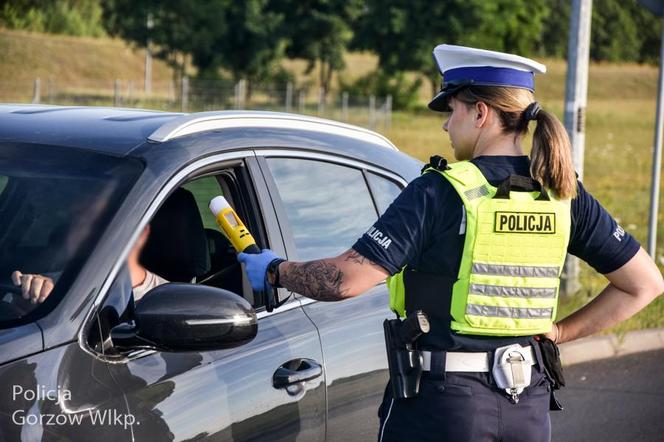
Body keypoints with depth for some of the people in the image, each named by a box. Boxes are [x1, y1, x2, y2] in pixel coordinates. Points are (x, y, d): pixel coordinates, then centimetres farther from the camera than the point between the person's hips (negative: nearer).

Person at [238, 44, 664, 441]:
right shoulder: (564, 194, 3)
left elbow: (346, 279, -18)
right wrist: (559, 332, 9)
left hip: (442, 402, -5)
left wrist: (276, 271, 0)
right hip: (530, 405, 5)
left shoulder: (440, 193, -13)